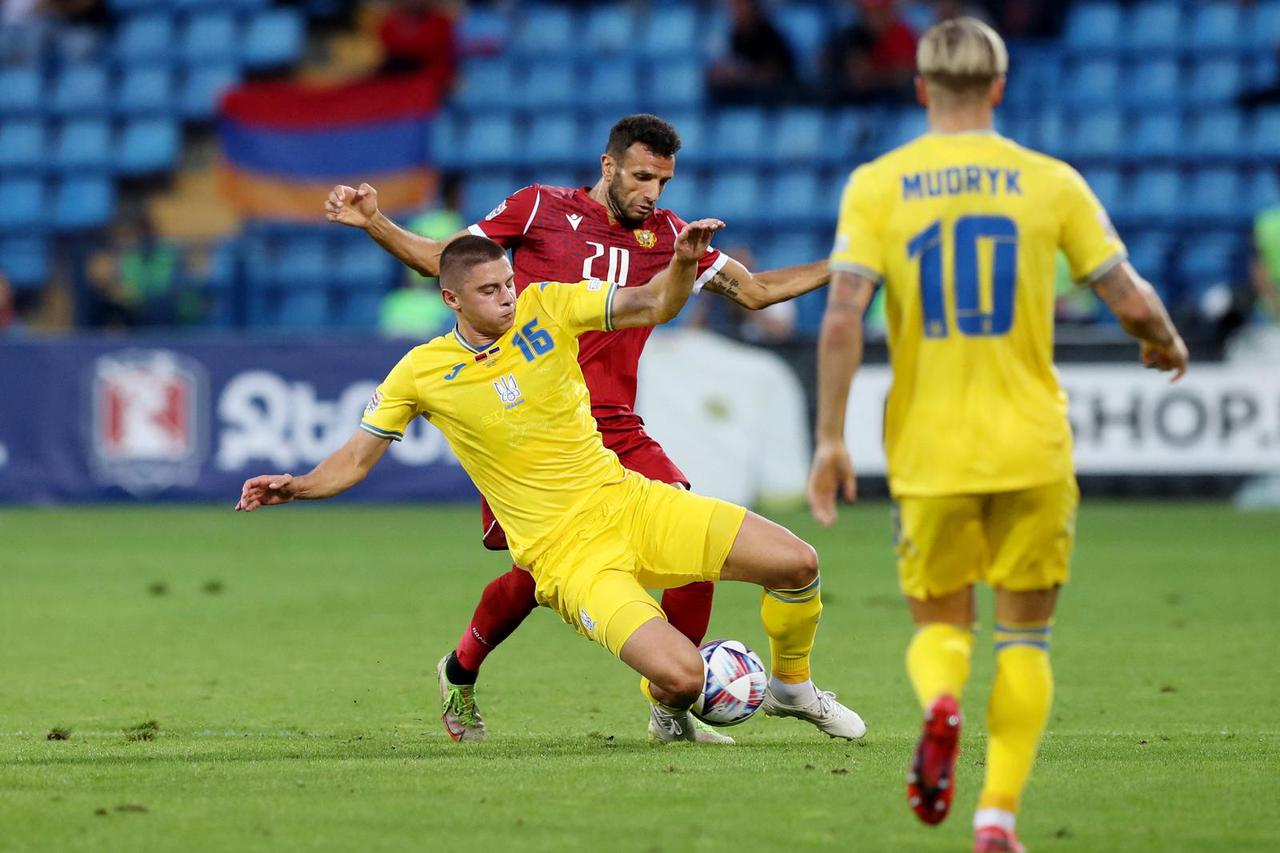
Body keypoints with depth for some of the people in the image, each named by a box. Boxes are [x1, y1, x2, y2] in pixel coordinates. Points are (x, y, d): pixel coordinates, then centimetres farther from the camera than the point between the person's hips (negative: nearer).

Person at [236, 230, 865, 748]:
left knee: (796, 562, -10)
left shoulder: (545, 307, 1)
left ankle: (791, 686, 20)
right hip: (565, 555, -4)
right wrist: (298, 487, -12)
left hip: (625, 499, 4)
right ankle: (668, 706, 16)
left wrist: (684, 262, -22)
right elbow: (355, 460, 6)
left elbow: (654, 304, -1)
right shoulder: (421, 374, -2)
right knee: (680, 675, -25)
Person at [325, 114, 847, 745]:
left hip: (613, 428, 3)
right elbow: (437, 259, 10)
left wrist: (841, 267, 8)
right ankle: (459, 674, 23)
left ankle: (672, 709, -2)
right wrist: (372, 222, -4)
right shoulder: (540, 207, 4)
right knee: (534, 573, -10)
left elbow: (754, 291, 16)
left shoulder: (665, 235, 12)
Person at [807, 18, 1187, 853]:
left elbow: (842, 318, -11)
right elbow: (1134, 302, -2)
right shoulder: (1050, 182, -1)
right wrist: (1167, 344, 20)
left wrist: (830, 438, -7)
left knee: (940, 623, 16)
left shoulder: (876, 185, -1)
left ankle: (941, 703, -18)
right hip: (1031, 446, 0)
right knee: (1024, 635, 12)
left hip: (927, 448, 1)